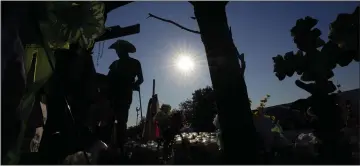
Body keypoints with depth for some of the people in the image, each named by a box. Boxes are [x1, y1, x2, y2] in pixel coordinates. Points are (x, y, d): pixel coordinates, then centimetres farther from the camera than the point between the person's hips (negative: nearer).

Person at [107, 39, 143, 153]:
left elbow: (140, 79, 5)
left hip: (124, 95, -4)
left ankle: (119, 147, -9)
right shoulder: (115, 63, 23)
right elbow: (109, 78, 17)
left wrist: (132, 85, -11)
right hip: (113, 94, 5)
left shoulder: (134, 63, 11)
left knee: (121, 120, -10)